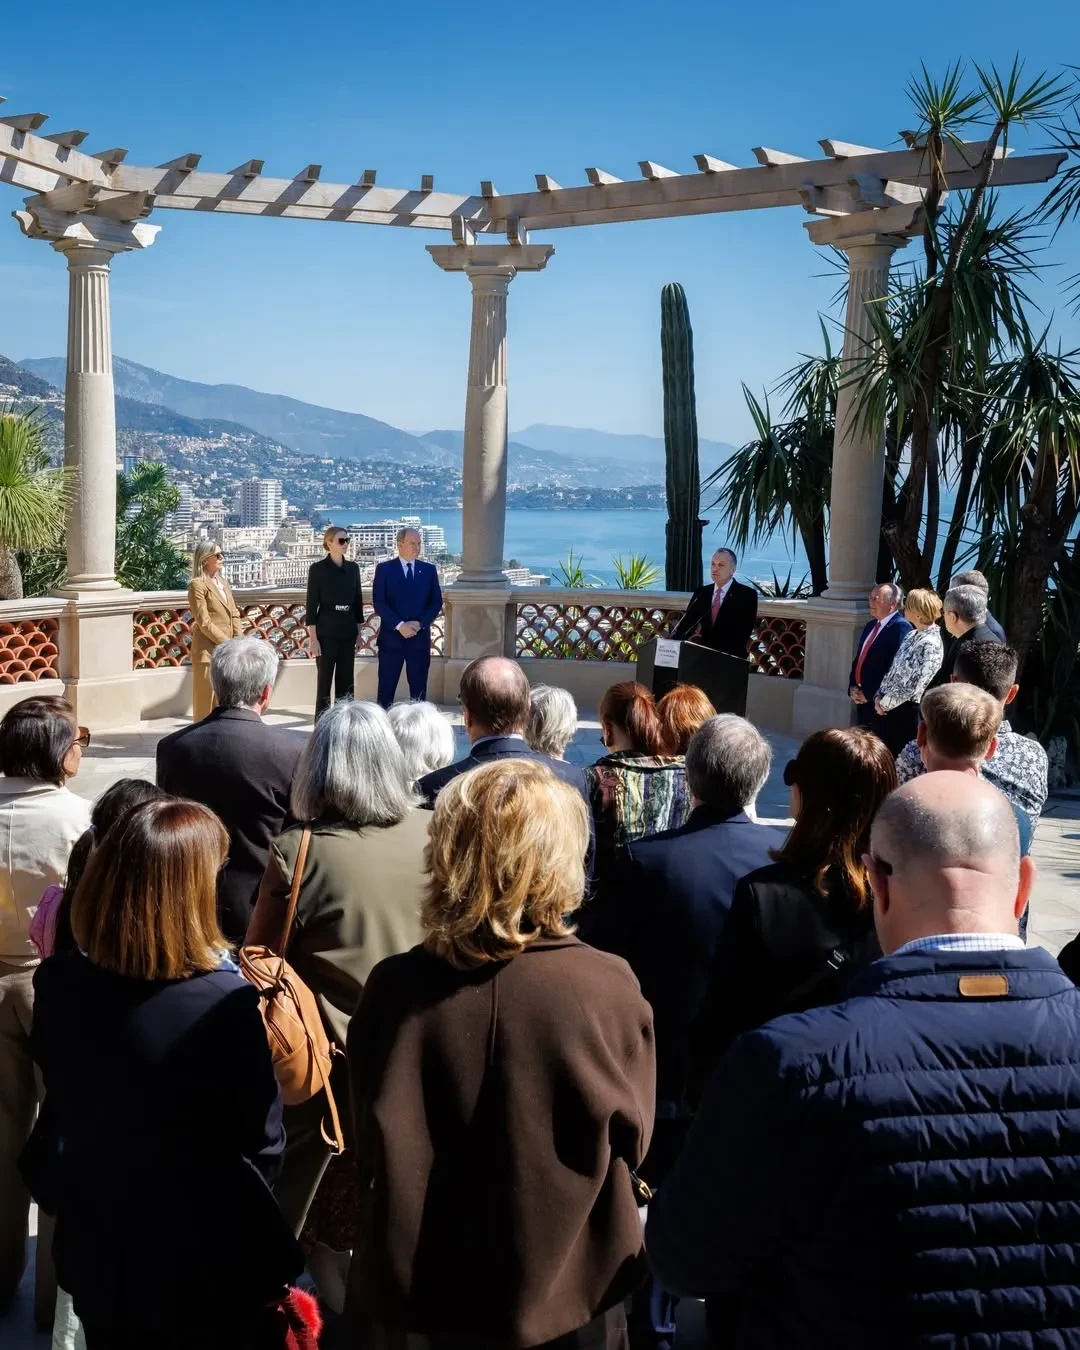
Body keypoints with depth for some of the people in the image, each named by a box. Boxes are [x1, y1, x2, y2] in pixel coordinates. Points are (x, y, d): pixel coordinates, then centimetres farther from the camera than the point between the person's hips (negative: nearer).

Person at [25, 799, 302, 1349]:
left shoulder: (57, 983, -14)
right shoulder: (227, 1000, -28)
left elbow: (62, 1104, 4)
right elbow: (264, 1138, -14)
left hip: (99, 1251, 4)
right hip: (212, 1261, -4)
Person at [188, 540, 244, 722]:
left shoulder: (224, 583, 15)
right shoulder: (198, 585, -9)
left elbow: (234, 616, 13)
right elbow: (204, 623, -14)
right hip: (209, 652, -7)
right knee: (209, 702, -2)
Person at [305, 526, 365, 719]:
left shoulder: (353, 568, 9)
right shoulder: (318, 569, -6)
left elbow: (357, 601, 13)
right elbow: (311, 605, -7)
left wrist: (359, 633, 10)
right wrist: (313, 638, -12)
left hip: (348, 632, 5)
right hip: (326, 632, -5)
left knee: (346, 681, 7)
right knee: (324, 680, 0)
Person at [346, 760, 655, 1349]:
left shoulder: (392, 988, -17)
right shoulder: (608, 989, -20)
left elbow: (373, 1153, -2)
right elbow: (631, 1138, -4)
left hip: (412, 1303, 1)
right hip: (565, 1303, -1)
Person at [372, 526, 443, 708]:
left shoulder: (429, 569, 8)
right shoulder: (384, 569, 0)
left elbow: (437, 602, 5)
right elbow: (379, 602, -6)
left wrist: (419, 623, -10)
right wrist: (399, 625, -16)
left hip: (420, 637, 2)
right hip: (391, 637, -2)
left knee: (419, 688, 5)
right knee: (386, 687, 1)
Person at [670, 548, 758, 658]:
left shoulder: (747, 595, 0)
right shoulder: (702, 592, 13)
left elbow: (743, 633, -10)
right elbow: (687, 621, 4)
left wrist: (705, 641, -18)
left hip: (731, 658, -4)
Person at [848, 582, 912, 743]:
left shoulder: (901, 628, -14)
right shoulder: (871, 625, 15)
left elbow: (895, 668, -21)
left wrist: (868, 694, -15)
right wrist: (853, 688, 4)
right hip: (862, 700, 9)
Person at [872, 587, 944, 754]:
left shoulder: (930, 644, -19)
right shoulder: (912, 635, 9)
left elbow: (914, 686, -21)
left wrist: (885, 703, -11)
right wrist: (879, 696, 2)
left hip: (907, 710, -8)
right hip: (889, 707, 8)